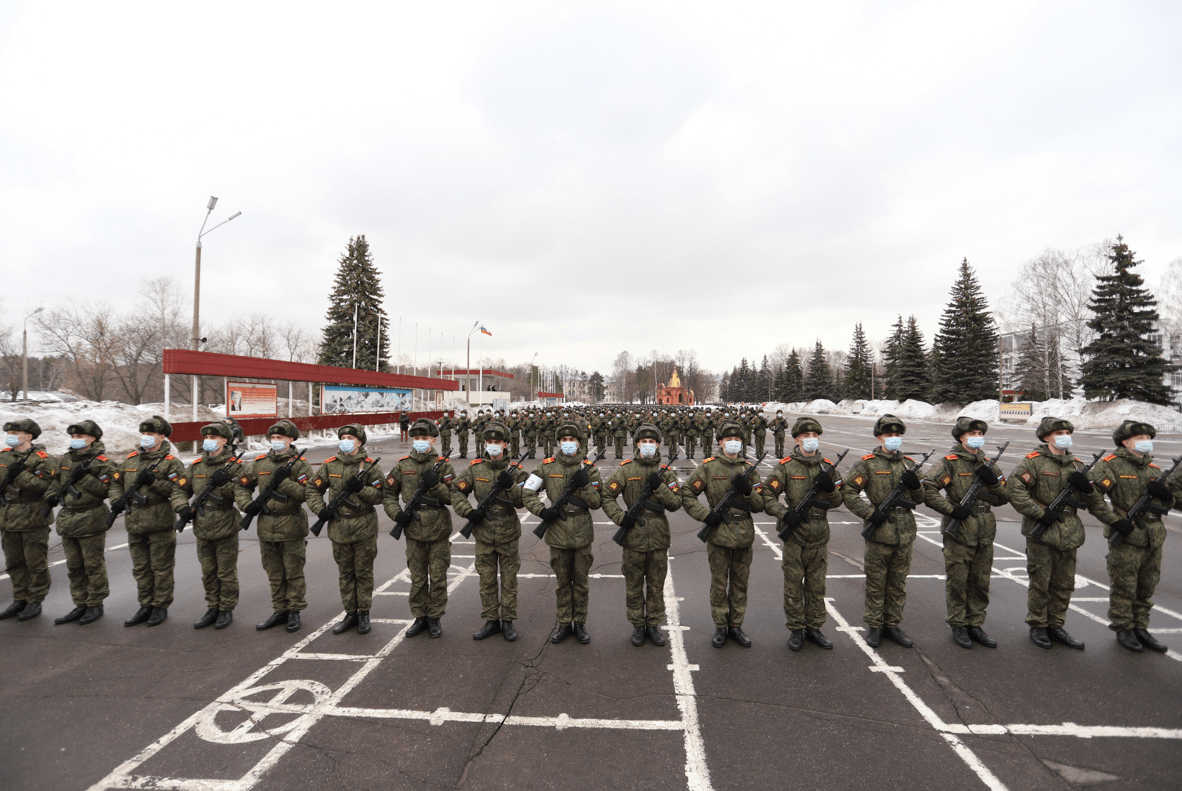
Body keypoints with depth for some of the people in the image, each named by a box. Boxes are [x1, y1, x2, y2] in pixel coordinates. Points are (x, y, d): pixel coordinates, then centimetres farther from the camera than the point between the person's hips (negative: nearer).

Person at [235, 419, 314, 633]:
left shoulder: (300, 464, -7)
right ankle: (279, 611, 27)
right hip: (266, 527, 5)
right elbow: (241, 485, 16)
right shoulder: (260, 463, 7)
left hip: (292, 528, -5)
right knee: (274, 575, 15)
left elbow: (305, 493, -17)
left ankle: (294, 611, 18)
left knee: (294, 573, 5)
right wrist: (247, 504, 0)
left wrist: (283, 481, -24)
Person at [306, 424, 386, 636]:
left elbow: (379, 496, -8)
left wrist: (361, 488, -23)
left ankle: (364, 614, 18)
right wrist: (320, 509, -3)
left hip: (364, 528, -3)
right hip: (338, 528, 3)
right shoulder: (330, 465, 4)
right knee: (345, 573, 13)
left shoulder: (370, 466, -5)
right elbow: (312, 489, 11)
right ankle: (350, 614, 24)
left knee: (363, 573, 6)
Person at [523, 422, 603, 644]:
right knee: (562, 581, 12)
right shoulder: (547, 466, 0)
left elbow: (597, 502, -2)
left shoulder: (588, 468, 0)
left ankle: (580, 624, 24)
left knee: (581, 581, 10)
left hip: (582, 533, 0)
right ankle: (563, 624, 25)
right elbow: (527, 492, 4)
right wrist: (542, 511, -9)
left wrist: (585, 485, -18)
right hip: (557, 532, 0)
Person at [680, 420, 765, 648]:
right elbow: (686, 494, -3)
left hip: (744, 535, 3)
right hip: (719, 534, -3)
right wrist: (706, 515, -13)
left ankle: (736, 625, 27)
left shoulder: (749, 468, 6)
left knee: (740, 583, 12)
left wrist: (748, 490, -14)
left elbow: (760, 505, 6)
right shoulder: (708, 466, -4)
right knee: (719, 583, 7)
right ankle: (720, 627, 22)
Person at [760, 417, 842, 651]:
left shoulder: (827, 466, 6)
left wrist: (830, 487, -12)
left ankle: (814, 628, 28)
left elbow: (837, 501, 9)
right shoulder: (786, 466, -6)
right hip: (795, 536, -3)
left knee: (817, 585, 13)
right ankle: (796, 630, 19)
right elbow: (767, 495, -8)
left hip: (819, 537, 4)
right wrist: (784, 513, -20)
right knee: (794, 585, 5)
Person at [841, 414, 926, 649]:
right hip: (880, 531, -5)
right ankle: (874, 627, 17)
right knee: (876, 583, 5)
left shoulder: (908, 464, 11)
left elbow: (918, 500, 17)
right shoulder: (867, 464, -5)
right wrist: (869, 512, -14)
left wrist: (916, 485, -5)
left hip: (904, 532, 5)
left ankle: (892, 625, 26)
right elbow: (848, 492, -8)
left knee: (898, 583, 13)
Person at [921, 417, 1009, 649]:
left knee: (980, 582, 13)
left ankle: (975, 625, 26)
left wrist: (994, 480, -5)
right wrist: (951, 509, -18)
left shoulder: (987, 464, 12)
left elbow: (1004, 498, 14)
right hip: (959, 532, -6)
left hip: (984, 534, 6)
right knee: (957, 582, 3)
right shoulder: (950, 462, -8)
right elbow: (927, 489, -17)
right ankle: (958, 627, 16)